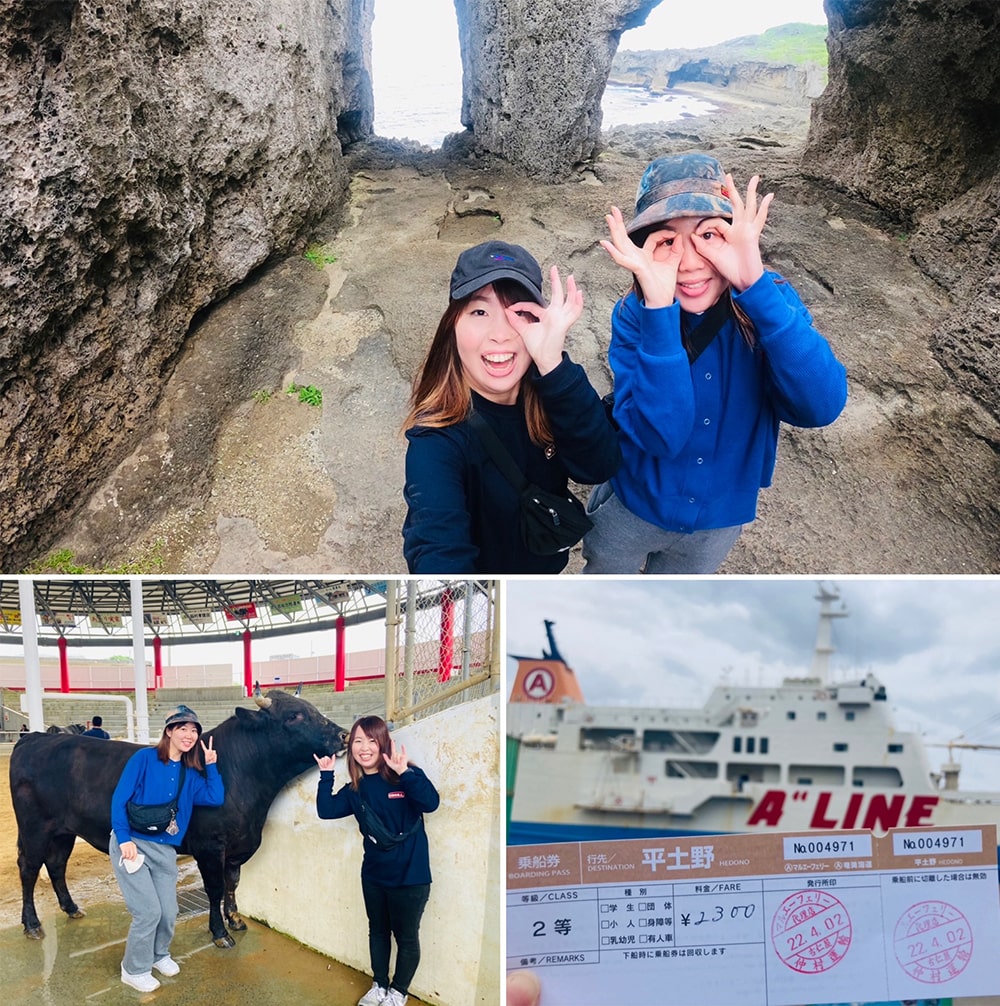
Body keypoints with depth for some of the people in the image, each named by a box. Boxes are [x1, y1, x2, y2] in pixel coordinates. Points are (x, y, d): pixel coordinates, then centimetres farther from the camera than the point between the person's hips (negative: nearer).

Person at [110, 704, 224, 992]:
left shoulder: (189, 773, 9)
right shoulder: (144, 758, -8)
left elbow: (215, 798, -1)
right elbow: (119, 799, -10)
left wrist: (211, 765, -3)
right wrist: (124, 838, -19)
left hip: (165, 850, 5)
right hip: (131, 844, -5)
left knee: (169, 912, 6)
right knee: (148, 911, -8)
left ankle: (159, 955, 36)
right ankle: (134, 970, 13)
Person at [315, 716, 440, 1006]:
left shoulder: (405, 777, -18)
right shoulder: (355, 788, 0)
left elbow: (431, 803, -34)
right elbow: (326, 810, -7)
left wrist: (405, 773, -45)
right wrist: (326, 775, -15)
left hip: (410, 876, -5)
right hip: (373, 875, 6)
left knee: (406, 935, 12)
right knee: (378, 930, 22)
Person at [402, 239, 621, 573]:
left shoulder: (550, 392, -18)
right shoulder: (437, 438, -33)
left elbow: (598, 466, -32)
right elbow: (440, 548, -48)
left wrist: (553, 366, -43)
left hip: (544, 564, 5)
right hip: (477, 569, -4)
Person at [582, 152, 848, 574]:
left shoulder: (770, 301, -20)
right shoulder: (635, 316, -24)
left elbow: (822, 406, -37)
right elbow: (661, 435, -36)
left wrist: (755, 283, -44)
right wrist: (660, 309, -46)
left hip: (721, 516, 2)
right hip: (633, 507, -1)